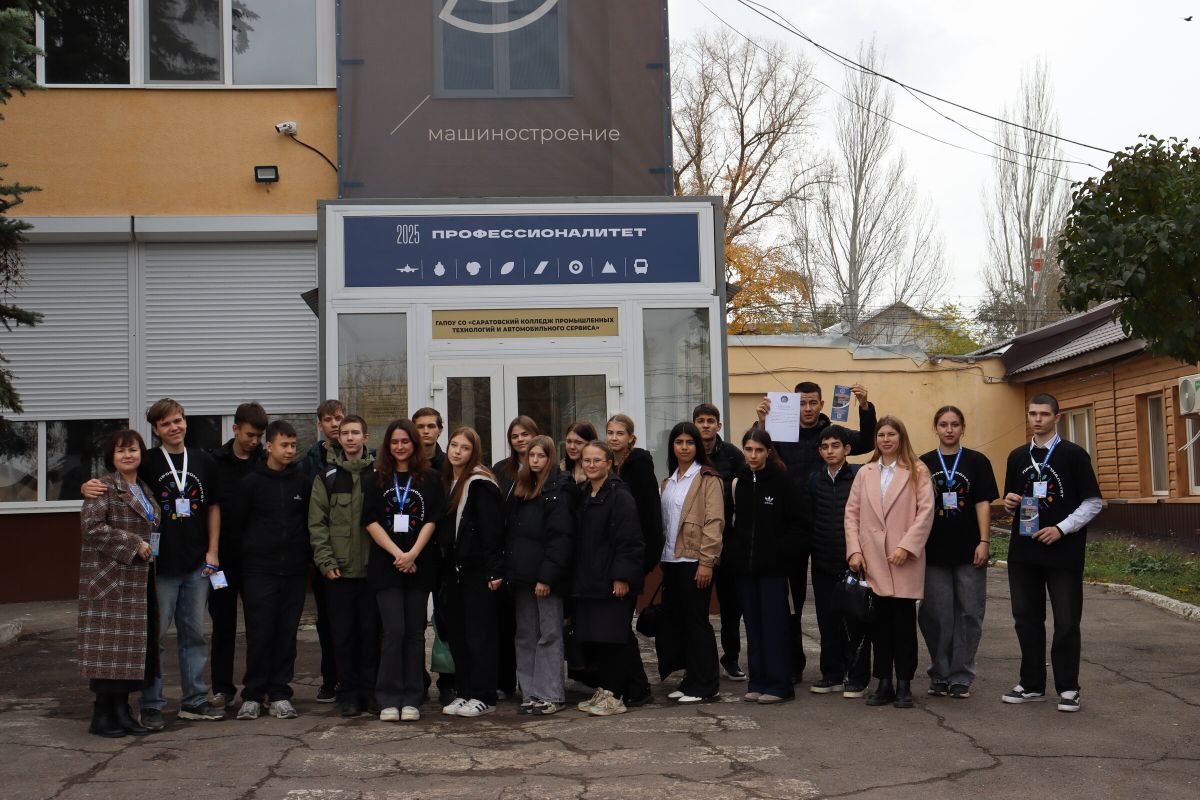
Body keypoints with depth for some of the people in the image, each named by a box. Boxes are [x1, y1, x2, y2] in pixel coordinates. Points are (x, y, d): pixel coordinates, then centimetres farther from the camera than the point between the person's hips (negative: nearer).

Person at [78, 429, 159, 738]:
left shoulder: (144, 490, 17)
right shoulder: (105, 487, -8)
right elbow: (91, 526, -19)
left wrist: (150, 548, 11)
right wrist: (132, 544, -19)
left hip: (140, 580, 8)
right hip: (111, 580, -8)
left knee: (134, 647, 9)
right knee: (110, 647, -5)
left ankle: (122, 710, 16)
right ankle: (102, 715, 3)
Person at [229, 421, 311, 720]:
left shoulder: (303, 482, 8)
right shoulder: (251, 482, 1)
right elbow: (237, 523, 6)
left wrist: (307, 557, 9)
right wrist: (251, 551, 5)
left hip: (294, 571, 2)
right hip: (259, 570, -2)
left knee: (287, 634, 4)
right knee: (259, 633, -3)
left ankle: (280, 694, 12)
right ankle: (252, 695, 7)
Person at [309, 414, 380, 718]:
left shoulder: (377, 474, 7)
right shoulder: (327, 476, 6)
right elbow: (317, 522, 3)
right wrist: (325, 560, -6)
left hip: (371, 567, 0)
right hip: (338, 569, 0)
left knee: (371, 631, 3)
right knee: (343, 633, 3)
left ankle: (370, 691, 12)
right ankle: (349, 693, 12)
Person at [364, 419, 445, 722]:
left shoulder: (430, 479, 7)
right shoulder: (377, 479, 8)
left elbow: (432, 519, 0)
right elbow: (370, 520, 0)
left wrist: (412, 554, -13)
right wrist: (397, 554, -11)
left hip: (419, 566, 0)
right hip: (385, 566, 0)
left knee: (414, 632, 3)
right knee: (394, 631, -8)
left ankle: (411, 700, 9)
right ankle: (389, 700, 0)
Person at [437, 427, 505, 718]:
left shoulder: (480, 484, -10)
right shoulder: (444, 482, 15)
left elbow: (492, 529, -15)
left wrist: (494, 570, -19)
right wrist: (441, 568, 12)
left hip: (477, 569, -8)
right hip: (452, 568, 8)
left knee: (479, 633, -3)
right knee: (456, 633, 11)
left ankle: (483, 697, 3)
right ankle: (464, 693, 20)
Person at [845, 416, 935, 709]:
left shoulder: (917, 472, 2)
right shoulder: (864, 473, 12)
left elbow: (926, 512, -6)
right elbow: (852, 512, 9)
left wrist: (906, 546, -14)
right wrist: (854, 550, -2)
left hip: (904, 560, -3)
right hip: (873, 560, 3)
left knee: (904, 621, 2)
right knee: (880, 622, 6)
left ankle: (904, 685, 10)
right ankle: (884, 683, 13)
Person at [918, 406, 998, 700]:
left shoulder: (977, 461, 3)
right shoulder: (924, 464, 6)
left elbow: (983, 503, 0)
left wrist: (983, 542, -8)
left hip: (968, 551, -1)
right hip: (934, 551, 1)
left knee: (969, 613, 2)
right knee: (937, 614, 3)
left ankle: (961, 676, 11)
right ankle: (940, 674, 15)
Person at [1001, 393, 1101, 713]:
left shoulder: (1074, 454, -3)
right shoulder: (1017, 456, 11)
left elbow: (1092, 503, -5)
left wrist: (1061, 529, -15)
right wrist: (1010, 503, -3)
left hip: (1063, 551, -5)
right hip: (1023, 551, 5)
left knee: (1066, 621, 0)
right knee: (1027, 618, 9)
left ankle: (1068, 688, 11)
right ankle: (1032, 684, 19)